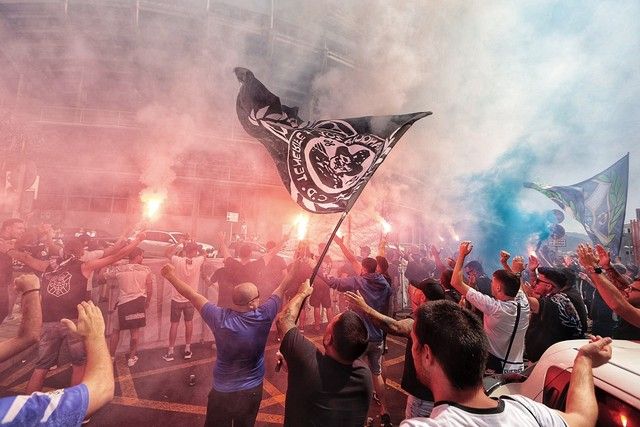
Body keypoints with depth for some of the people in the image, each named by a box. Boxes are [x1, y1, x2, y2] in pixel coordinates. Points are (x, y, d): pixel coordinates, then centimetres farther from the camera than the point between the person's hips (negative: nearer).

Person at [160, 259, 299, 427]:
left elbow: (192, 295, -16)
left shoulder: (220, 318, -26)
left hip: (223, 390, 0)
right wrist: (296, 266, -2)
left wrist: (171, 276, -4)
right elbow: (281, 288, -13)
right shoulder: (264, 316, -24)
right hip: (252, 390, 1)